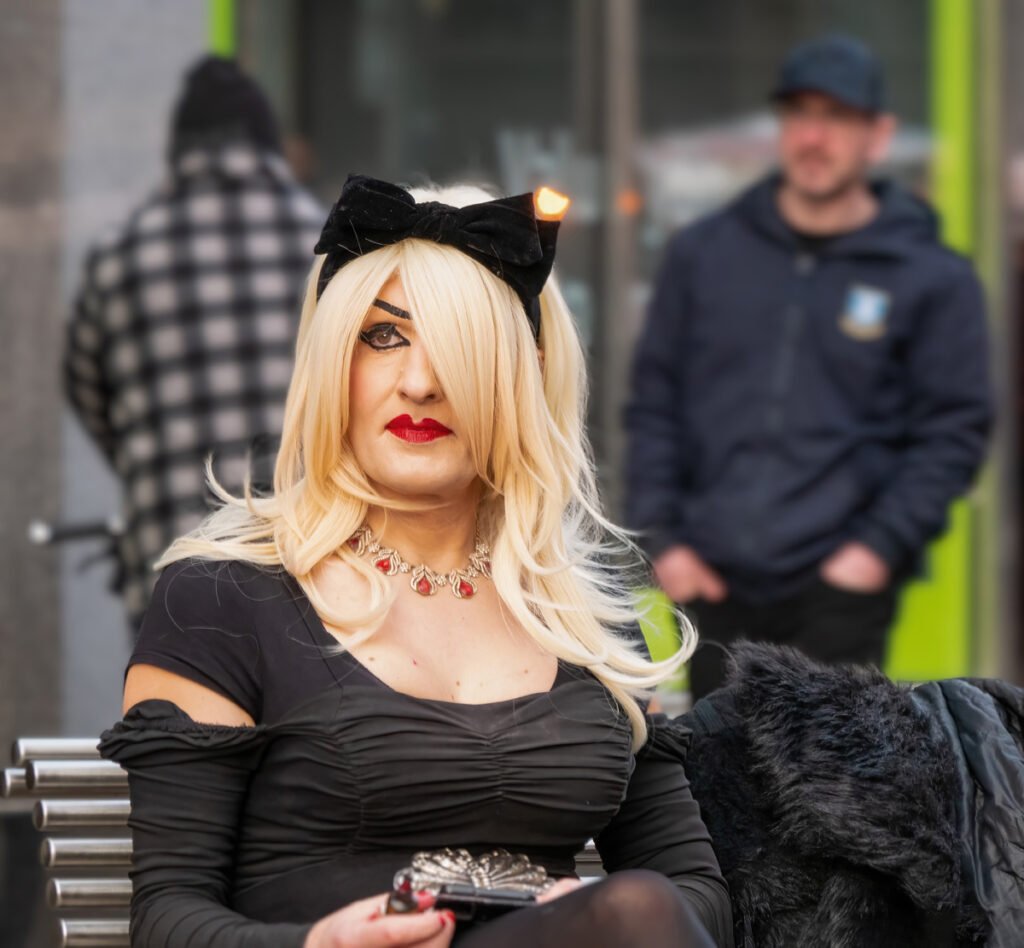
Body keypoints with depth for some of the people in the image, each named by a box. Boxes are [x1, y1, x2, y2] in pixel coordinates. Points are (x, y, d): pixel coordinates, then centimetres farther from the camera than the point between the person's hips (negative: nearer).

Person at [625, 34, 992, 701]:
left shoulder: (932, 278, 1)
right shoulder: (705, 254, 9)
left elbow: (955, 429, 0)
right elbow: (654, 402, 11)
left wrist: (881, 546, -10)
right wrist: (661, 535, 2)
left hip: (839, 593, -3)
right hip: (716, 583, 4)